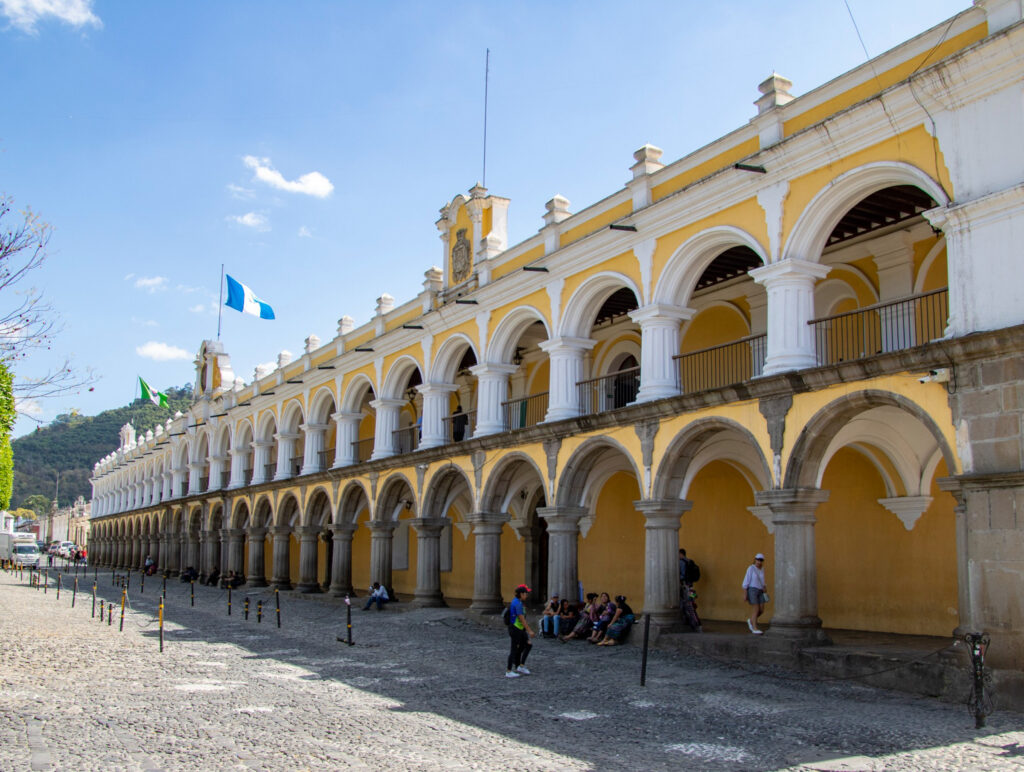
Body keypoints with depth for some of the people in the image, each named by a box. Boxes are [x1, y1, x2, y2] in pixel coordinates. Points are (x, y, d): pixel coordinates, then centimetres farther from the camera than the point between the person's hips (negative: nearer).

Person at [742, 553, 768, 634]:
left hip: (759, 592, 7)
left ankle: (751, 621, 25)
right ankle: (755, 629, -5)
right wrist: (744, 594, -16)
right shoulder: (751, 568, -11)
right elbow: (746, 581, -13)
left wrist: (763, 592, 14)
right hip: (751, 591, -7)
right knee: (756, 610, -11)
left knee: (761, 610, 3)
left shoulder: (761, 568, 10)